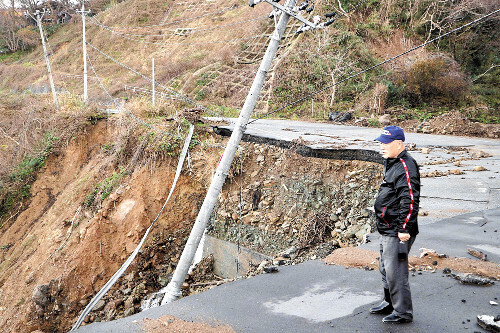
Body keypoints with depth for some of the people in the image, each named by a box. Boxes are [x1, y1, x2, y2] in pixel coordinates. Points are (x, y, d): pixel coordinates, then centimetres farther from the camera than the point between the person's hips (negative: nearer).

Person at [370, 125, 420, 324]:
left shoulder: (405, 167, -19)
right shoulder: (392, 164, 14)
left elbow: (410, 201, -23)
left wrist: (404, 229, -23)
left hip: (397, 232, -11)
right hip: (387, 230, 11)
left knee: (395, 271, -3)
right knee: (385, 268, 21)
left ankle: (403, 312, 12)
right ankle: (389, 303, 37)